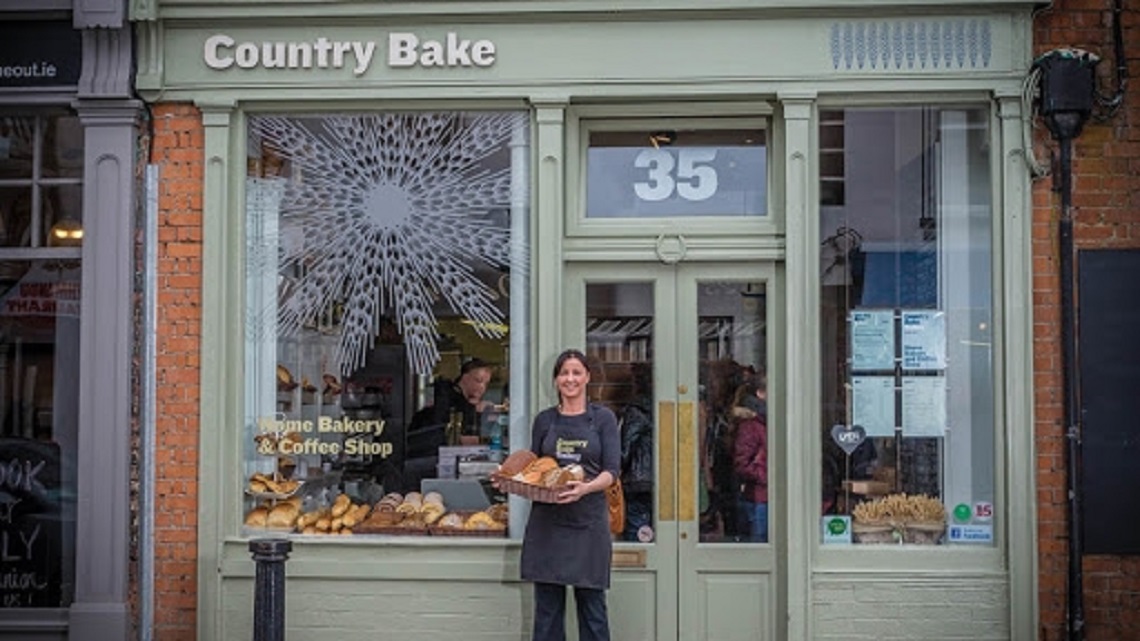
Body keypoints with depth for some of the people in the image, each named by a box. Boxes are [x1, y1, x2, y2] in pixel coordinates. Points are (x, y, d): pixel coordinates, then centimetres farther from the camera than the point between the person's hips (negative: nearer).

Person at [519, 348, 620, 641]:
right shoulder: (544, 420, 11)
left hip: (588, 521, -2)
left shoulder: (603, 417, 3)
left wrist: (585, 488, -23)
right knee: (547, 607, 6)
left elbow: (612, 470, -4)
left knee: (592, 605, 2)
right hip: (547, 521, 2)